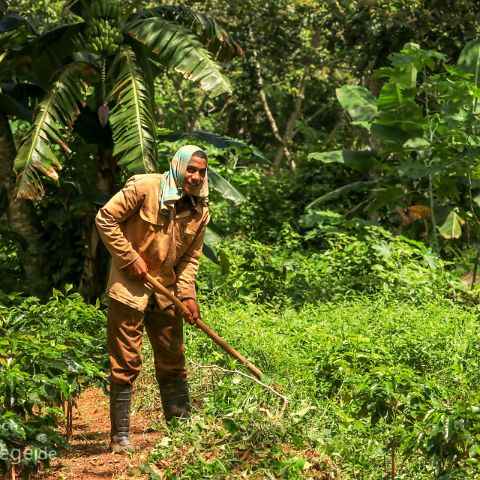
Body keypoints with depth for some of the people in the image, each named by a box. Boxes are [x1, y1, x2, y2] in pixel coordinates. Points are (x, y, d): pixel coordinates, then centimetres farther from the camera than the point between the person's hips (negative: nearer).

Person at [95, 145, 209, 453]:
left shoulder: (201, 210, 1)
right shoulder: (145, 187, -16)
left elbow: (191, 256, 8)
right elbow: (106, 219, -14)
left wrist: (188, 294, -5)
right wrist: (131, 257, -16)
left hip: (166, 291, 6)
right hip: (129, 287, -5)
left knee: (173, 361, 12)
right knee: (126, 363, -3)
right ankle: (120, 436, 3)